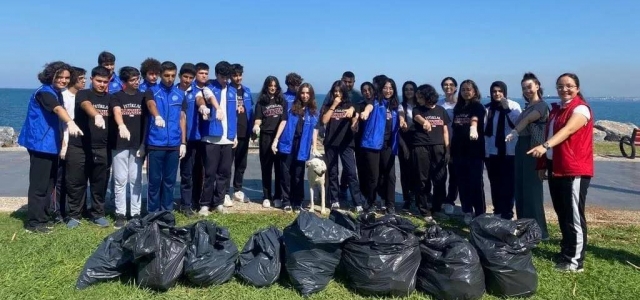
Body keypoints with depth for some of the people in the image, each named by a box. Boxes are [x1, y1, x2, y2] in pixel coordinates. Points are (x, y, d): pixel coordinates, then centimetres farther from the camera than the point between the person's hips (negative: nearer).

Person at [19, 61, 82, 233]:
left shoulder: (57, 93, 12)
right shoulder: (45, 92, -17)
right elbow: (58, 109, -38)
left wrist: (61, 140, 28)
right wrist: (70, 123, -56)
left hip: (51, 144, 10)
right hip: (40, 144, -10)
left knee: (49, 183, 15)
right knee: (39, 185, -5)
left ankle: (42, 217, 25)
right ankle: (33, 223, 3)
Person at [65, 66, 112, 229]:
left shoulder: (110, 99, 11)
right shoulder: (83, 94, -3)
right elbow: (87, 105, -26)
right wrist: (97, 115, -48)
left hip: (102, 149, 3)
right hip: (79, 148, -3)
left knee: (100, 184, 9)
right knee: (76, 183, 4)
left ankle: (98, 214, 23)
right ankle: (74, 215, 17)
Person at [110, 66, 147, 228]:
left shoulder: (142, 97, 8)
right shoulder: (116, 97, 0)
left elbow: (146, 122, 9)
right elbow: (117, 113, -21)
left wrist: (144, 143, 2)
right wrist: (121, 126, -43)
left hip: (137, 145, 2)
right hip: (119, 145, -2)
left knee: (136, 180, 6)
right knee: (120, 180, 2)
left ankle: (136, 213, 13)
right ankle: (120, 214, 10)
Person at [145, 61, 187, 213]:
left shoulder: (180, 95, 11)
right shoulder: (152, 91, 1)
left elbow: (182, 118, 12)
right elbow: (151, 105, -21)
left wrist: (183, 143, 6)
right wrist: (157, 116, -44)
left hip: (174, 144, 3)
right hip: (155, 144, -3)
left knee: (169, 180, 9)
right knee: (154, 180, 3)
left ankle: (167, 211, 20)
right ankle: (153, 212, 13)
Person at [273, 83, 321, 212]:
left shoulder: (314, 111, 8)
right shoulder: (292, 107, 5)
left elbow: (314, 130, 7)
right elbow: (283, 122, 3)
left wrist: (314, 147, 0)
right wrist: (276, 140, -3)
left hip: (302, 147, 0)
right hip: (287, 144, 0)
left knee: (298, 176, 5)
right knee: (286, 174, 3)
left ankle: (297, 203, 14)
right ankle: (286, 202, 12)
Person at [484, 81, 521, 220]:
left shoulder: (513, 106, -1)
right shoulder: (487, 108, 7)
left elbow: (518, 124, -15)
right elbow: (484, 130, 6)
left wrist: (506, 108, -20)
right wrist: (484, 151, 0)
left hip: (509, 152, -3)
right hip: (492, 152, 3)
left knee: (508, 184, -2)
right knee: (495, 184, 8)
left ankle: (507, 214, 4)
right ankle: (497, 212, 18)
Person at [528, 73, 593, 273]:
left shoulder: (581, 108, -10)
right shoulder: (556, 109, 16)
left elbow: (568, 130, -27)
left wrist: (545, 146, -42)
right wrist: (543, 164, 18)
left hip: (575, 171, -8)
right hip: (555, 168, 8)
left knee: (574, 216, -5)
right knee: (561, 213, 14)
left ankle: (575, 261, 2)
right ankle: (566, 251, 27)